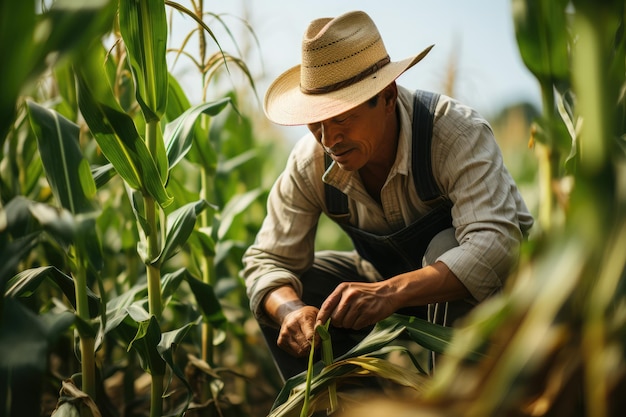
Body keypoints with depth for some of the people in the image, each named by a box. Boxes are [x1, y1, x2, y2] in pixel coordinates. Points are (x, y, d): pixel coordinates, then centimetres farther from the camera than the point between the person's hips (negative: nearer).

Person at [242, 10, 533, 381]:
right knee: (279, 298, -14)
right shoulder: (310, 163, -17)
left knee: (447, 247, -37)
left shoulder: (457, 134, -31)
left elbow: (495, 245, -43)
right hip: (391, 279, 4)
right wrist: (291, 309, -38)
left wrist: (393, 292, -56)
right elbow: (268, 260, -14)